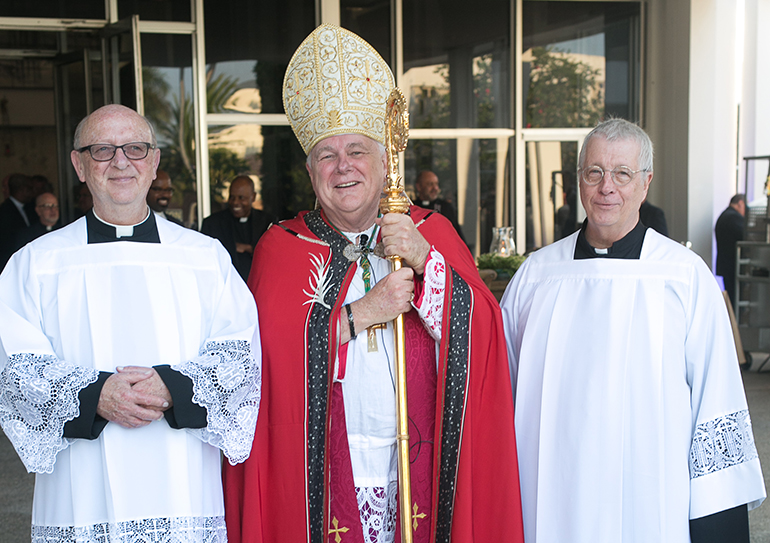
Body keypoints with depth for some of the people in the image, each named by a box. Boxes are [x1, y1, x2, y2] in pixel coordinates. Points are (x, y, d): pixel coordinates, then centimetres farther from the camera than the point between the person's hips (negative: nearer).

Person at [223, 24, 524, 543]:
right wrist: (362, 313, -15)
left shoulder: (433, 234, 6)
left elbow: (483, 333, -4)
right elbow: (268, 343, -12)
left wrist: (427, 261, -16)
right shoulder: (283, 247, 2)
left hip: (421, 465, 1)